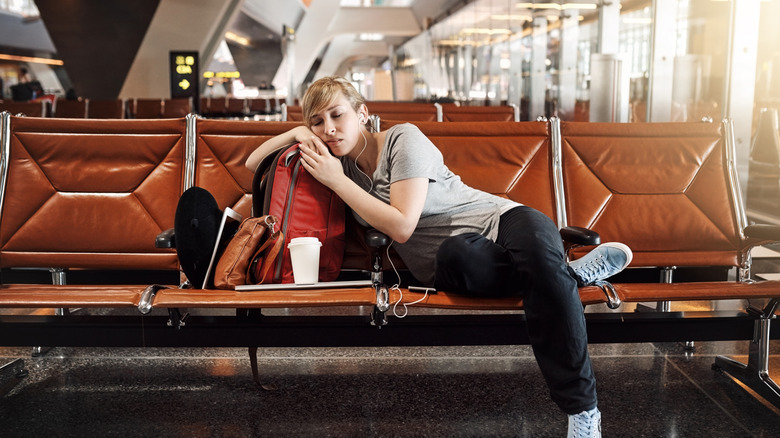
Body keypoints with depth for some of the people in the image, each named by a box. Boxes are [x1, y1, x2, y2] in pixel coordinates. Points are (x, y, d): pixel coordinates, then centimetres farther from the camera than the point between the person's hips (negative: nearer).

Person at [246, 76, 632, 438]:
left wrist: (337, 181, -8)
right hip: (446, 264, 3)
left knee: (536, 239, -41)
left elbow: (401, 225, -13)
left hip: (496, 219, -2)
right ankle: (571, 274, -15)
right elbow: (253, 165, 21)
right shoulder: (336, 160, 14)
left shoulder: (403, 139, -2)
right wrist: (296, 133, 3)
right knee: (453, 255, -39)